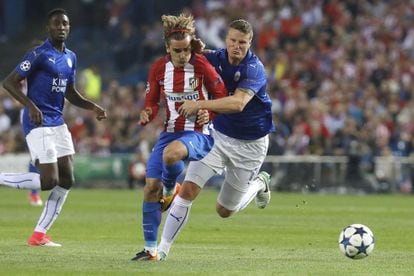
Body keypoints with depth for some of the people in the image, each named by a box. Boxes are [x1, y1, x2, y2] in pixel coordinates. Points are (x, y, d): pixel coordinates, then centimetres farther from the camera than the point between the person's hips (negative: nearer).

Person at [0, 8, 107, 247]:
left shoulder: (71, 57, 14)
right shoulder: (39, 55, -11)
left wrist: (93, 107, 8)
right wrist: (30, 106, -25)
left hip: (58, 123, 8)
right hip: (38, 124, -8)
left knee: (66, 181, 2)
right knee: (49, 181, -15)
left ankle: (39, 234, 9)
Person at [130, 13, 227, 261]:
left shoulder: (201, 64, -12)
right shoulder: (159, 68, -1)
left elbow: (221, 95, -2)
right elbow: (152, 101, 10)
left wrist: (208, 112, -20)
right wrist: (147, 114, -12)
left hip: (199, 134, -5)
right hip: (171, 131, 5)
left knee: (170, 153, -38)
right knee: (150, 187, -4)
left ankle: (171, 191, -3)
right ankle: (151, 248, 7)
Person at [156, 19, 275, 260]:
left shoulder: (255, 69, -24)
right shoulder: (215, 58, -9)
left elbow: (238, 103, -39)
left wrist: (200, 105, -45)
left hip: (249, 144, -3)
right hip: (218, 135, 3)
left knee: (225, 210, 10)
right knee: (188, 190, -15)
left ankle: (259, 183, 39)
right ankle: (163, 249, -7)